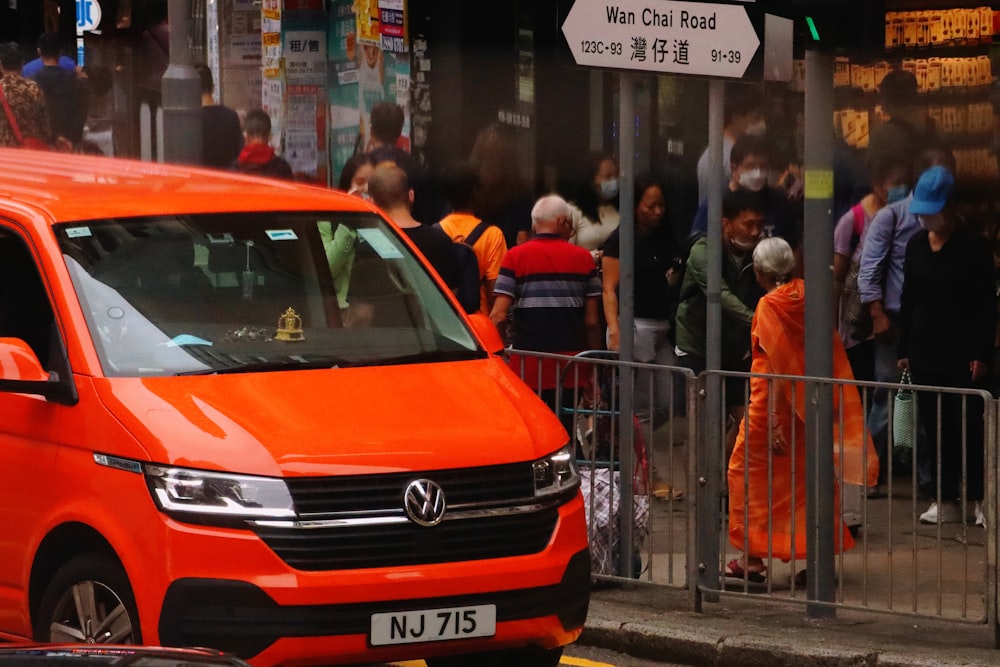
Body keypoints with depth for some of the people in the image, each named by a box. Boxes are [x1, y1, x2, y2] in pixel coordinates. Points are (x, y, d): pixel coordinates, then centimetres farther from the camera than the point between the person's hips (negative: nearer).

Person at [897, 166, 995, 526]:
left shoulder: (973, 246, -6)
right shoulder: (916, 245, 8)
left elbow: (987, 304, -7)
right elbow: (908, 300, 13)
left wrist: (982, 353, -12)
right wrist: (904, 349, 9)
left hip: (962, 351, -5)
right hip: (925, 351, 5)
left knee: (969, 426, -4)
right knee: (936, 427, 5)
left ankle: (980, 498, 1)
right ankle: (946, 500, 10)